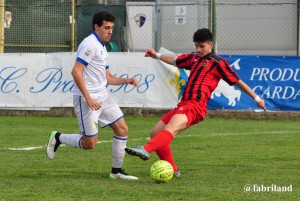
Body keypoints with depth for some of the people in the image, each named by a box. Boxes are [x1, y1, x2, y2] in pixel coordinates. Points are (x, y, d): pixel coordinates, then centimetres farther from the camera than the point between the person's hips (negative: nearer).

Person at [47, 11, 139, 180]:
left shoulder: (102, 47, 18)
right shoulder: (90, 44, -13)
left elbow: (108, 77, 24)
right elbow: (76, 72, -20)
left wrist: (127, 81, 7)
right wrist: (88, 98, -23)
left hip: (103, 96, 10)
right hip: (87, 98, -9)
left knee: (122, 129, 4)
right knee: (90, 143, -9)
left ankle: (117, 170, 12)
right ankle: (58, 138, 15)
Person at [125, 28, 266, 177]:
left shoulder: (218, 63, 2)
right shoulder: (194, 58, 22)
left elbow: (238, 82, 6)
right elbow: (175, 61, 39)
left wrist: (256, 98, 8)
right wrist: (157, 56, 30)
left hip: (195, 106, -9)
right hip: (183, 104, 9)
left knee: (170, 129, -33)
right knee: (155, 134, 6)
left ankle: (145, 150, -58)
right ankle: (173, 170, 11)